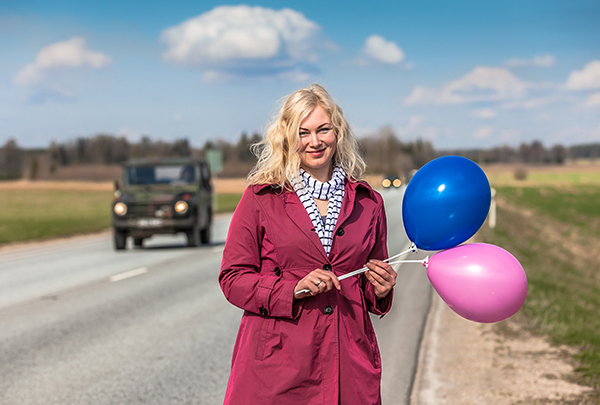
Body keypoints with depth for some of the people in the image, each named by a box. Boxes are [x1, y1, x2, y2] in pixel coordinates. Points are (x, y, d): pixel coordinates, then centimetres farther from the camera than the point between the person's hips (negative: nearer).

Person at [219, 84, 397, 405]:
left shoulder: (368, 203, 10)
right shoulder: (261, 198, 2)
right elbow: (233, 277, 0)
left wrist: (380, 290, -3)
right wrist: (293, 289, -13)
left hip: (348, 360, 3)